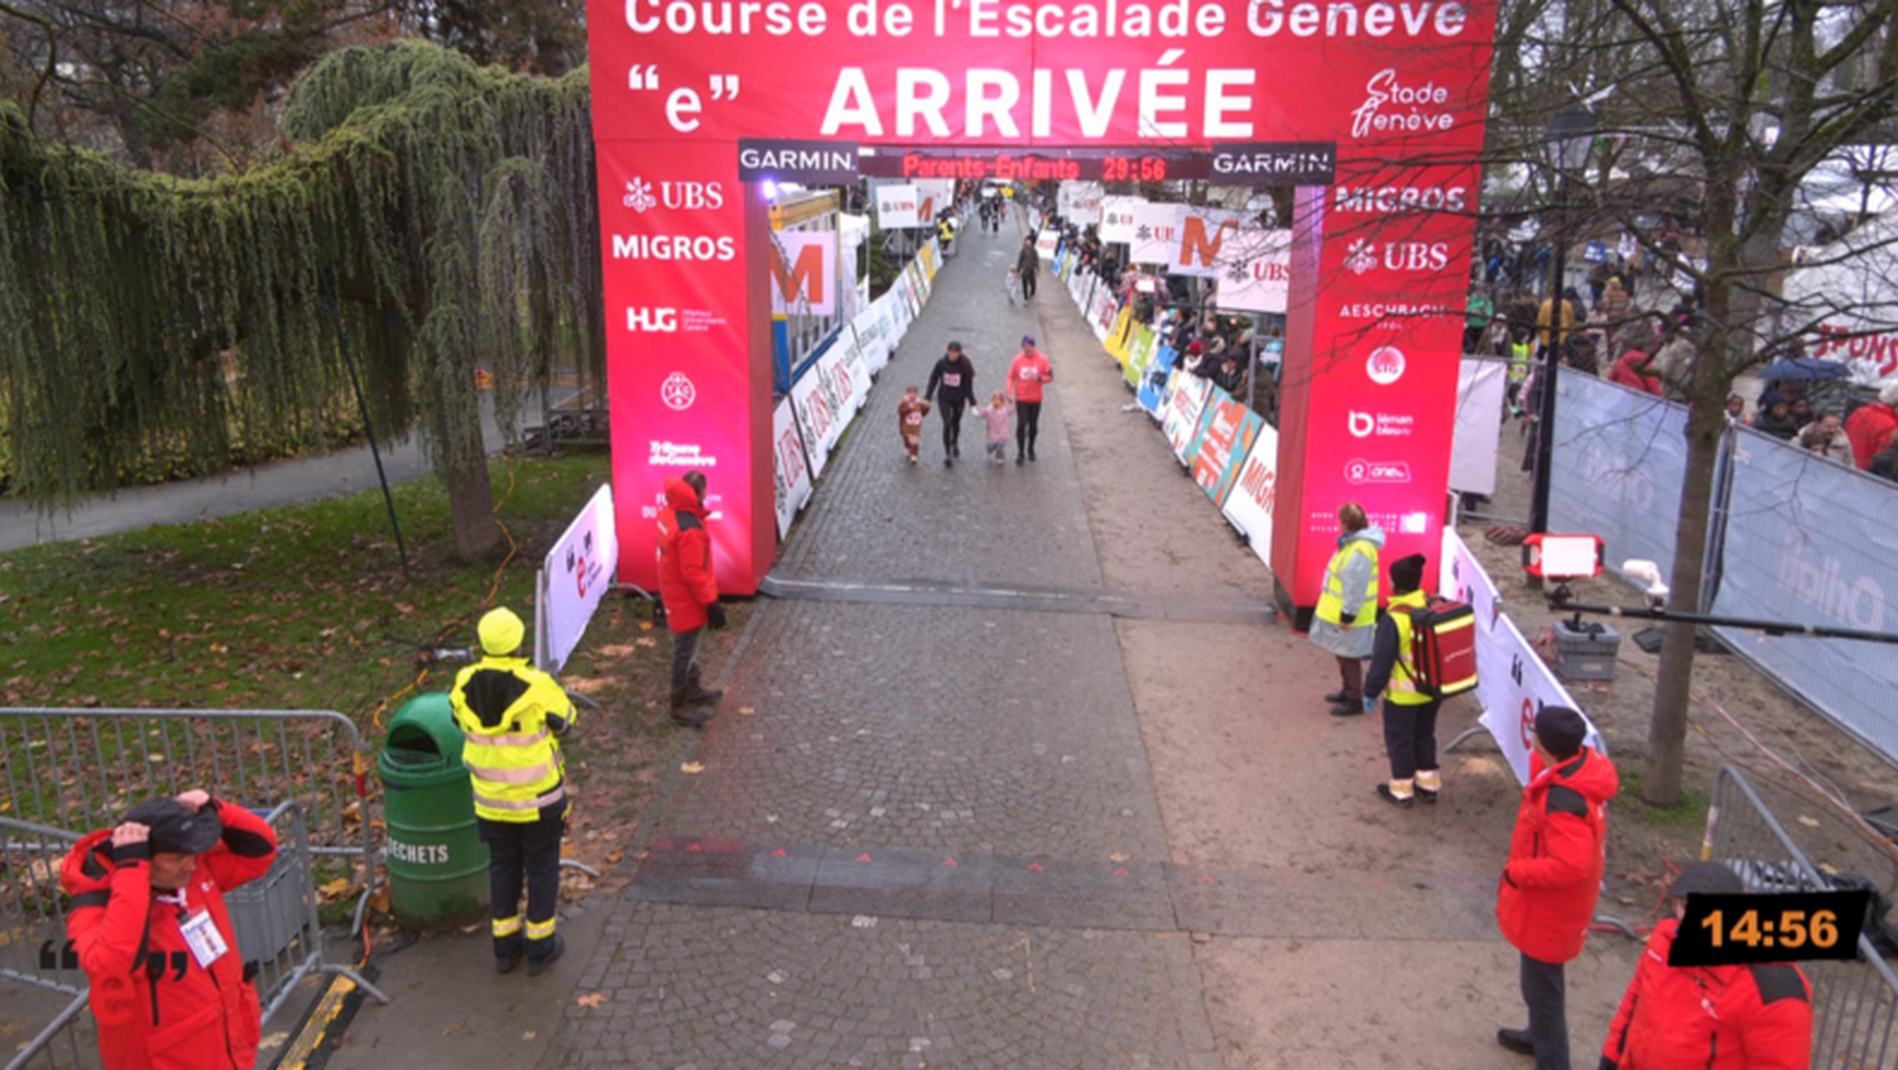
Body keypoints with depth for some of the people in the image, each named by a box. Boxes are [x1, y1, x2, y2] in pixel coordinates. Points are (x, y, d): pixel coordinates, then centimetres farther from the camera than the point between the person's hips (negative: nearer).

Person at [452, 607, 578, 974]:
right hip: (539, 799, -4)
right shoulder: (537, 686, -25)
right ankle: (540, 947, 25)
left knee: (503, 868, 20)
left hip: (491, 800, 4)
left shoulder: (465, 685, -13)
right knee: (542, 868, 14)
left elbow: (460, 723, 6)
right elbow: (565, 720, -7)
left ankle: (506, 946, 31)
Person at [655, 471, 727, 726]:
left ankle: (695, 690, 44)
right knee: (685, 651, 6)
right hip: (687, 601, -9)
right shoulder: (690, 529, -31)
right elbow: (693, 573, -26)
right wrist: (711, 603, -17)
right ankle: (680, 707, 20)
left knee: (688, 647, 25)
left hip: (672, 591, 9)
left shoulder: (668, 514, -2)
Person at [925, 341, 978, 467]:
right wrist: (927, 398, -4)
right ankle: (947, 454, -5)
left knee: (956, 423, 18)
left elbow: (968, 385, -4)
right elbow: (933, 381, -3)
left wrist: (972, 402, -3)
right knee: (947, 424, -12)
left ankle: (955, 444, 49)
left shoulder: (964, 366, -12)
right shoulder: (941, 363, -11)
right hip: (944, 399, -1)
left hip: (959, 400, 1)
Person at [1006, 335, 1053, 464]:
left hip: (1035, 400, 1)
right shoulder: (1018, 359, -5)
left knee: (1033, 425, 10)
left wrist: (1039, 378, -21)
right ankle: (1020, 452, 4)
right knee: (1021, 425, -6)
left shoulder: (1042, 360, -6)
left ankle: (1030, 449, 31)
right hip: (1021, 399, -1)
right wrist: (1010, 392, -10)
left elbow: (1050, 377, -1)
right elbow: (1011, 377, 2)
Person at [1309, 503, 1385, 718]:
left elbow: (1356, 588, -26)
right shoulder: (1352, 542, 6)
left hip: (1349, 617, -10)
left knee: (1349, 657, 1)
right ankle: (1348, 690, 36)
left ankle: (1354, 700, 11)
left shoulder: (1359, 551, -27)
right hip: (1340, 612, 10)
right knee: (1342, 655, 22)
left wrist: (1347, 616, -21)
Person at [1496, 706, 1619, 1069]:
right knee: (1540, 981, 30)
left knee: (1542, 986, 8)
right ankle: (1540, 1036, 50)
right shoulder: (1584, 763, -9)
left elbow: (1569, 866, -37)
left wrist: (1517, 872, -25)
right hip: (1553, 904, 10)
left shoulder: (1562, 801, -37)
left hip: (1549, 911, -10)